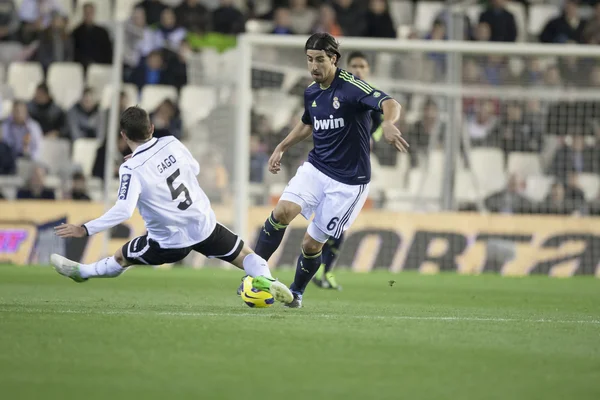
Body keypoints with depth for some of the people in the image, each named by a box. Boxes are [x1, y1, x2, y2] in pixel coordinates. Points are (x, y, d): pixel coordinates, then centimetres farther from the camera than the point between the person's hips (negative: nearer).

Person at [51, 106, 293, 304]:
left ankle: (81, 272, 40)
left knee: (121, 259, 21)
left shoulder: (132, 170, -21)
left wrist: (85, 230, -26)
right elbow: (194, 168, 14)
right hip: (204, 226, 2)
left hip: (171, 243, -2)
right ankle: (265, 280, -17)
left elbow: (123, 211, -29)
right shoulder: (172, 144, -6)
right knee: (244, 256, 13)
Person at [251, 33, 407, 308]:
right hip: (315, 168, 5)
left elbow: (390, 105, -34)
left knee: (312, 243, 0)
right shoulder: (311, 92, 4)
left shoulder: (351, 87, -18)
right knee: (282, 212, -21)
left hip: (348, 180, -5)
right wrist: (281, 148, 20)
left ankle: (296, 292, 27)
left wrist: (388, 123, -55)